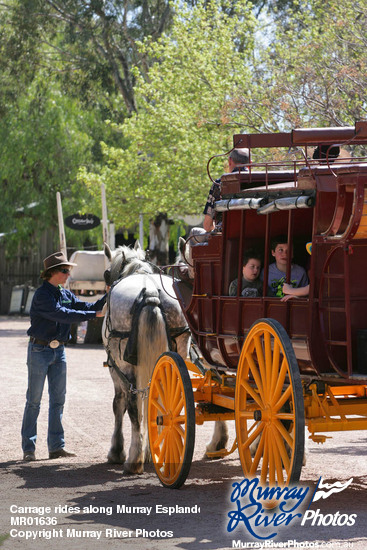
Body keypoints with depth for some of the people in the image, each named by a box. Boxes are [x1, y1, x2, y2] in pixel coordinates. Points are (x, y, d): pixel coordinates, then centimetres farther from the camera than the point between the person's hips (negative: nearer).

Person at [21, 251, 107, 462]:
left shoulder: (66, 294, 9)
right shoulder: (42, 295, -15)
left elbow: (86, 306, 7)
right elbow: (63, 315, -25)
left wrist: (107, 298, -7)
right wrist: (94, 315, -26)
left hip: (59, 350, 7)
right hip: (40, 350, -7)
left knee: (58, 399, 7)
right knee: (34, 400, -1)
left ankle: (56, 446, 12)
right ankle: (29, 448, 5)